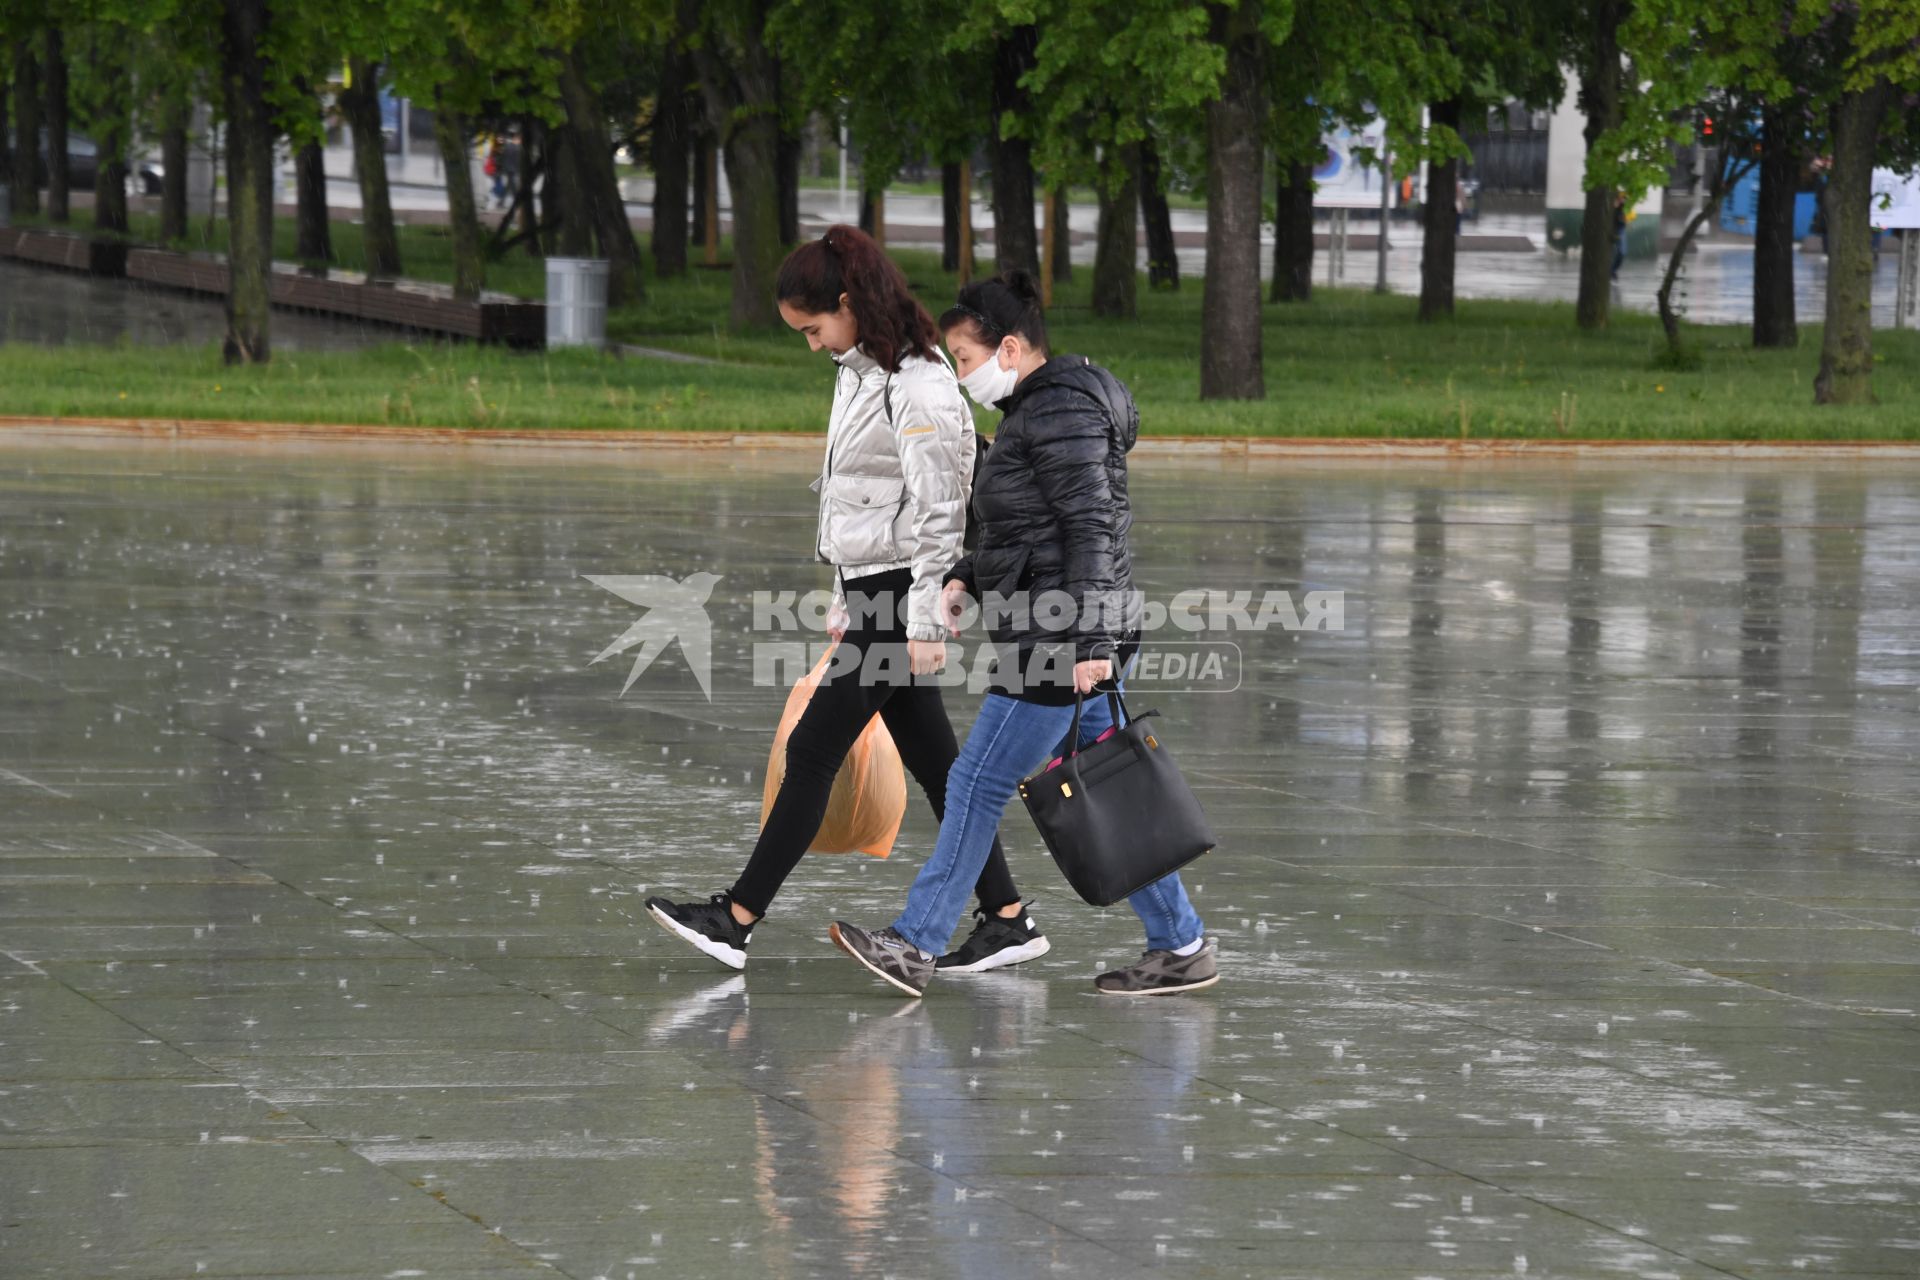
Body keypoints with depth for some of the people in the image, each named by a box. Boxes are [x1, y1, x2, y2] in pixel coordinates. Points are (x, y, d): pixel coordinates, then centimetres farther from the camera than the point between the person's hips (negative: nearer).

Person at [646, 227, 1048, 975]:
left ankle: (738, 920, -1)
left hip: (902, 592, -10)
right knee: (932, 760, 10)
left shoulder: (917, 387, -18)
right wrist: (845, 601, 20)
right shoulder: (857, 373, 12)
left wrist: (923, 624, -19)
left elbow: (936, 512, -19)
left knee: (813, 750, -6)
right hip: (871, 591, 10)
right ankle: (1008, 919, 13)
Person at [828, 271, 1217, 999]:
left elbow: (1091, 529, -20)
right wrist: (965, 580, 14)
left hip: (1061, 637, -10)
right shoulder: (1037, 410, 18)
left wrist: (1090, 641, -24)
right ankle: (1182, 947, 12)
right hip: (1071, 638, 10)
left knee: (979, 783, -4)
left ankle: (917, 946, 1)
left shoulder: (1060, 413, -14)